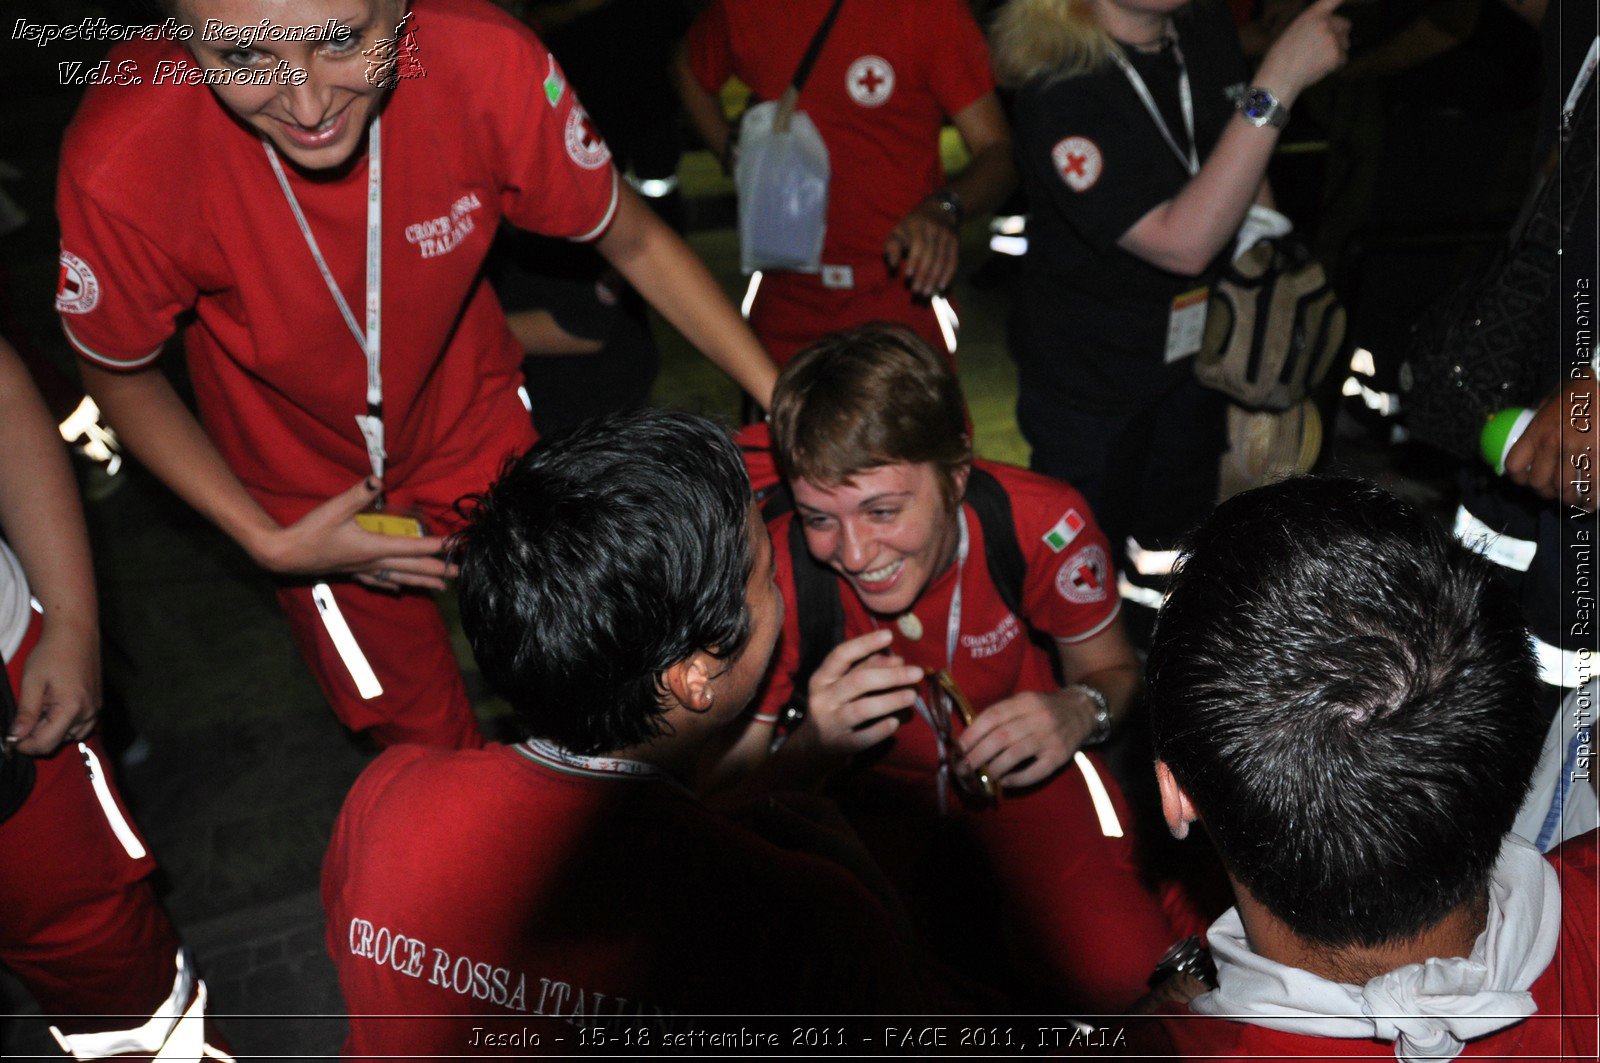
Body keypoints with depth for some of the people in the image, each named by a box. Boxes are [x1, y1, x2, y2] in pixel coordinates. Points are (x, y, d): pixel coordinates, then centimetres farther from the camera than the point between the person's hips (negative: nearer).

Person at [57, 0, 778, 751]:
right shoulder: (124, 165, -34)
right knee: (427, 741, 14)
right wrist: (268, 542, -18)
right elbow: (121, 379, -13)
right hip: (311, 500, -1)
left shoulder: (486, 62, -31)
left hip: (478, 429, 2)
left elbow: (633, 242, -14)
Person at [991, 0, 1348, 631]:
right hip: (1089, 368, -6)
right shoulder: (1059, 92, -30)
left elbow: (1242, 162, 11)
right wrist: (1277, 83, -39)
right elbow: (1181, 243, -37)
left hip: (1194, 342, 7)